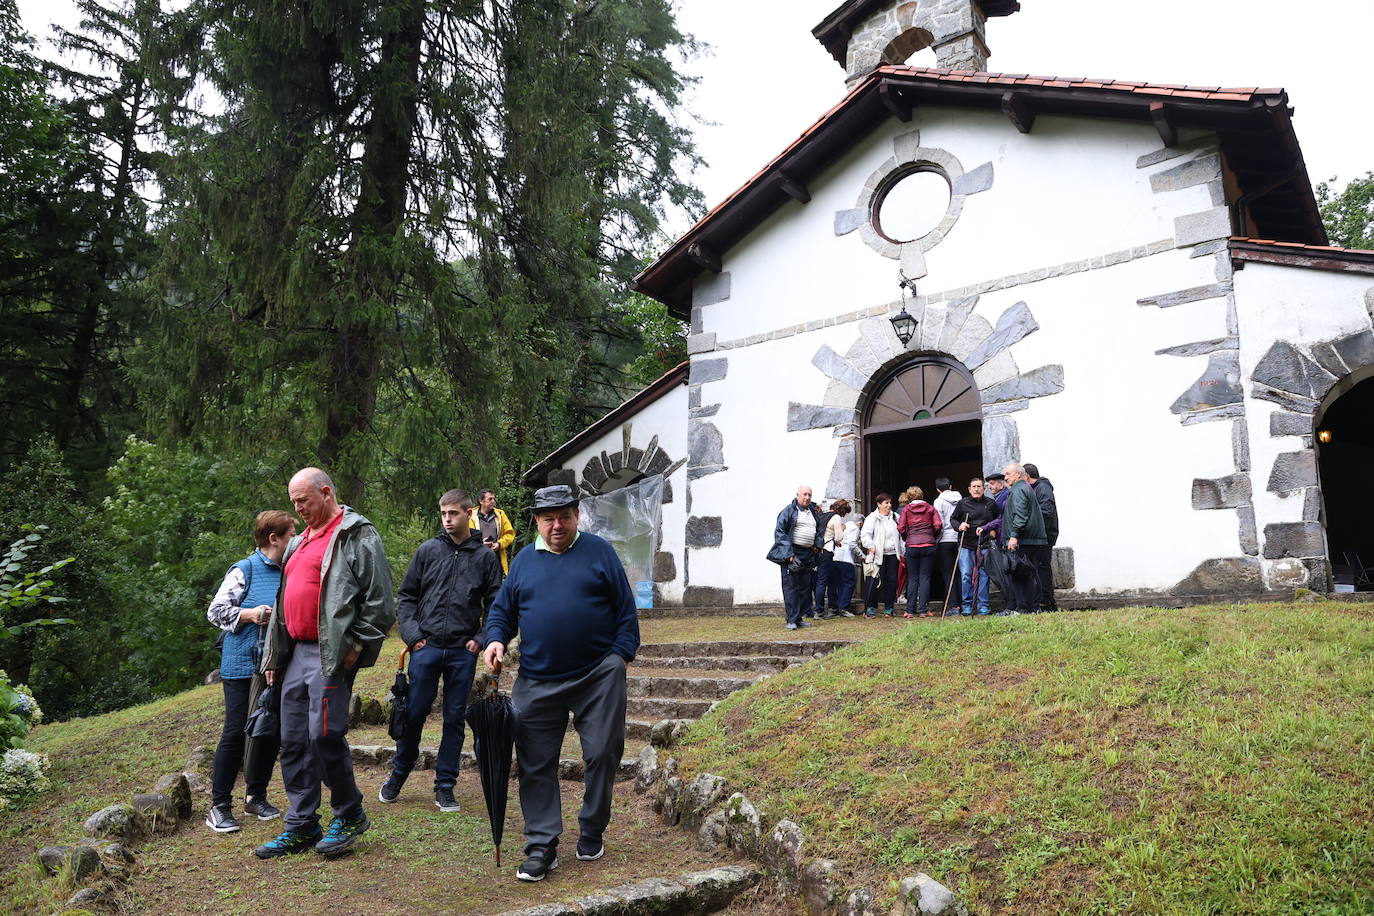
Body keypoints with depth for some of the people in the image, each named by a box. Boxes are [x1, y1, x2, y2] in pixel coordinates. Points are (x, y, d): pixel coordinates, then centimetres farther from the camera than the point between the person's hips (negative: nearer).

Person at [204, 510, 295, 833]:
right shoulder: (244, 571, -6)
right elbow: (215, 611, -6)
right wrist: (249, 614, -18)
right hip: (242, 664, -6)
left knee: (271, 732, 9)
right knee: (236, 731, -5)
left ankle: (256, 797, 24)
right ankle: (219, 806, 7)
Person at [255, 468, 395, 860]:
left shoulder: (358, 535, -7)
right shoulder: (299, 542, 21)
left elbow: (379, 599, -12)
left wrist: (357, 645, -14)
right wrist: (273, 657, 20)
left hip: (331, 655, -9)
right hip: (296, 653, 9)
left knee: (325, 736, -8)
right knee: (293, 741, 9)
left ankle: (349, 814, 12)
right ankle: (301, 826, 20)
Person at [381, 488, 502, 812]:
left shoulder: (486, 556, 3)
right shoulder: (428, 550, 4)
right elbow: (406, 596, 9)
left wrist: (481, 639, -5)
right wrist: (411, 633, -2)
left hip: (463, 652, 0)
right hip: (426, 648, 0)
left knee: (455, 719, 7)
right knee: (414, 713, 6)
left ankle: (445, 786, 19)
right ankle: (398, 775, 27)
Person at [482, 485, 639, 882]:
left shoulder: (599, 552, 1)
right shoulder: (523, 560, 9)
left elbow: (626, 608, 2)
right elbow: (502, 610, 17)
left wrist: (621, 655, -5)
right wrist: (495, 639, -3)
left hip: (598, 676, -2)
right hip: (537, 682, 2)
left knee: (602, 754, 4)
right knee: (536, 764, 4)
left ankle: (592, 832, 25)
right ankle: (542, 846, 15)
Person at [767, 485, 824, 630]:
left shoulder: (814, 512, 16)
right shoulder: (789, 510, -4)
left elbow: (820, 530, 30)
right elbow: (780, 531, -11)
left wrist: (817, 546, 12)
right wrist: (788, 554, -19)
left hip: (808, 554, 7)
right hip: (792, 553, -7)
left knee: (805, 587, 9)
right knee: (791, 586, -6)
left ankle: (800, 617, 16)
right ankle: (791, 620, -4)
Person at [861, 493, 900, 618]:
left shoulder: (895, 517, 16)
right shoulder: (872, 518, 1)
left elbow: (900, 535, 21)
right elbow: (865, 534, -5)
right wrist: (870, 546, -20)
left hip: (892, 554, 5)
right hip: (878, 555, -5)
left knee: (892, 581, 3)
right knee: (874, 581, -9)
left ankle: (889, 608, 13)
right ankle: (869, 608, -2)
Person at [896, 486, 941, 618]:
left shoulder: (906, 509, 4)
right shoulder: (930, 508, 7)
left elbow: (901, 528, -4)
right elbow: (937, 525, -3)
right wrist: (932, 537, 14)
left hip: (912, 546, 0)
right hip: (929, 546, 0)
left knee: (912, 578, 5)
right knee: (925, 578, 3)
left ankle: (910, 610, 3)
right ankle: (923, 610, 0)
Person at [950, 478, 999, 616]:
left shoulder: (991, 503, 7)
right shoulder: (963, 503, 2)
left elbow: (998, 519, 21)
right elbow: (952, 518, 11)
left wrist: (994, 530, 6)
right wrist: (959, 526, -8)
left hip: (984, 545, 1)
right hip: (966, 545, -1)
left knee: (983, 575, 1)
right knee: (966, 576, -3)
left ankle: (984, 605, 9)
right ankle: (967, 605, 7)